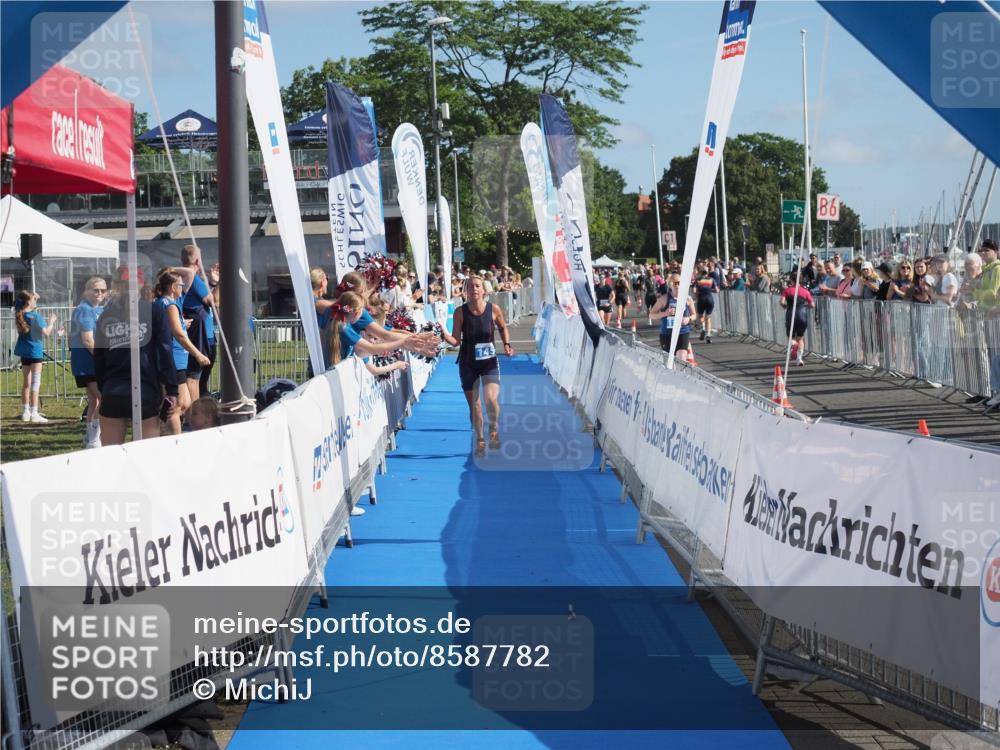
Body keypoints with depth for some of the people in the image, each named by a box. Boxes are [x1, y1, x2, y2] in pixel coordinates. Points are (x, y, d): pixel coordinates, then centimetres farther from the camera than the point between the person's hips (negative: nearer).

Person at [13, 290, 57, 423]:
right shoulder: (35, 316, -14)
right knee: (35, 383, -4)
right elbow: (46, 333, -15)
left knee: (27, 382, 16)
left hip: (24, 352, 7)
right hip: (35, 351, -7)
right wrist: (51, 322, 1)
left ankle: (25, 412, 21)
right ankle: (34, 413, -7)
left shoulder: (19, 316, 4)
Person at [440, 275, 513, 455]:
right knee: (474, 405, 6)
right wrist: (443, 334, -26)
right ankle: (479, 440, 25)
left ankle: (494, 430, 10)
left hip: (489, 361, -1)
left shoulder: (494, 309, -7)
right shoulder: (460, 312, -9)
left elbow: (503, 327, 13)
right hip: (467, 363, 1)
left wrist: (506, 344, -2)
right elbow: (456, 341, -7)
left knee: (491, 399, -19)